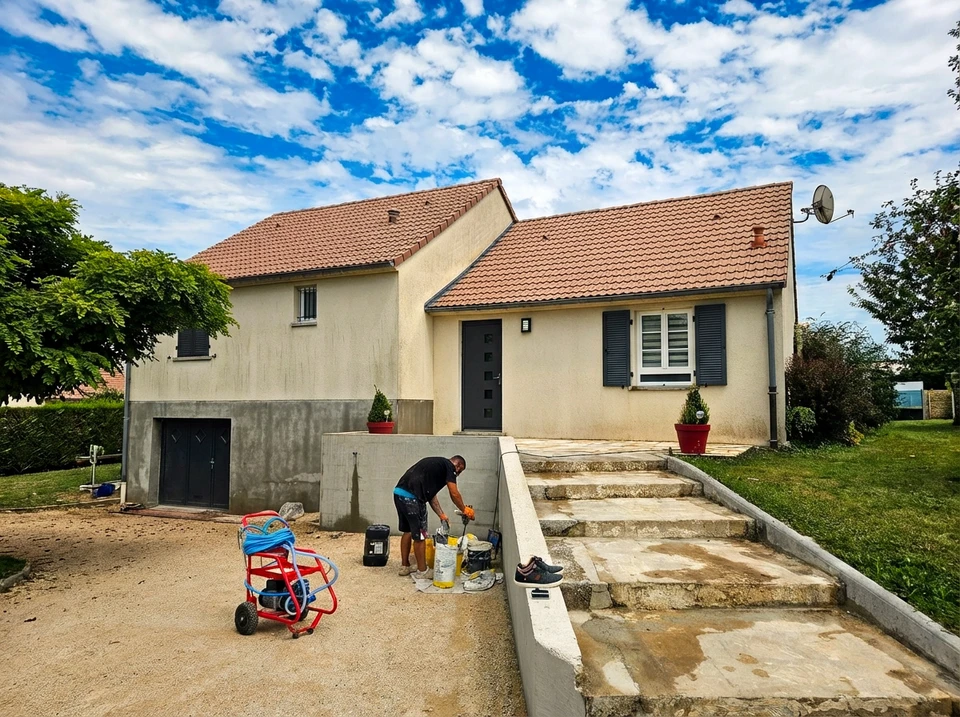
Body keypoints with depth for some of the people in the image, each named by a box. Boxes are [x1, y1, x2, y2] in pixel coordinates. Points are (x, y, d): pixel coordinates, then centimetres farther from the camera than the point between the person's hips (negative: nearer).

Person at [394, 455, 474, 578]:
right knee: (419, 536, 4)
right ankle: (422, 571, 15)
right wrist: (464, 510, 14)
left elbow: (431, 495, 26)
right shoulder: (449, 466, 3)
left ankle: (405, 567, 31)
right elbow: (454, 494, -1)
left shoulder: (436, 464, 28)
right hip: (412, 497, -9)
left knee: (407, 531, 22)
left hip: (399, 493, 9)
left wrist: (442, 515, 25)